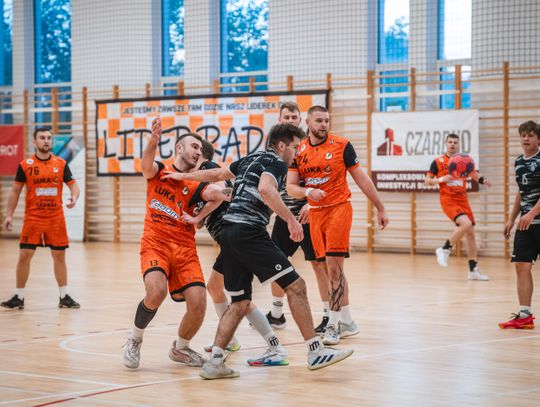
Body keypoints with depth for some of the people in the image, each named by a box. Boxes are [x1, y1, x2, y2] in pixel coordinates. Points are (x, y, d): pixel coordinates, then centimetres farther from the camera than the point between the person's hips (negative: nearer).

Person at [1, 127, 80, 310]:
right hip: (33, 218, -1)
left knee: (59, 255, 6)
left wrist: (73, 197, -20)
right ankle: (19, 297, 8)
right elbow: (15, 191, 4)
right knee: (24, 255, -2)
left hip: (56, 218, 1)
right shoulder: (25, 165, -1)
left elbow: (73, 185, 2)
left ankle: (64, 297, 15)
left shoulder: (61, 164, 2)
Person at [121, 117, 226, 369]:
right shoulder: (158, 172, 7)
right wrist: (153, 141, -35)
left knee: (198, 303, -13)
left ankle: (180, 348, 19)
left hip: (185, 249, 3)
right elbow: (146, 164, -18)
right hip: (155, 244, -3)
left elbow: (214, 194, -7)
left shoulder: (196, 185, 14)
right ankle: (134, 341, -1)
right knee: (157, 291, -29)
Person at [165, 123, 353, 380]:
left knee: (240, 302, 13)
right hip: (249, 232, -9)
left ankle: (214, 361, 3)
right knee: (295, 286, -8)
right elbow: (265, 190, -22)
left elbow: (217, 174, 37)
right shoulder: (276, 162, -1)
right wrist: (291, 219, -22)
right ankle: (316, 353, -11)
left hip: (228, 232, 9)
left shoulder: (250, 159, 25)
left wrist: (186, 176, 50)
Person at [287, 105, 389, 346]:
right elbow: (290, 187, 1)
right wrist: (308, 192, -20)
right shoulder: (298, 151, 5)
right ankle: (347, 322, 20)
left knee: (334, 266, -13)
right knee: (332, 270, 9)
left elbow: (361, 178, 2)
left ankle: (333, 325, -10)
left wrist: (380, 208, 5)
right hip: (315, 213, 4)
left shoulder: (341, 145, -4)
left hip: (339, 208, -4)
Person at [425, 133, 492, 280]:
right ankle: (444, 250, -8)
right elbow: (427, 181, 2)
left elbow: (475, 175, 10)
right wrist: (441, 179, -17)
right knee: (466, 224, -26)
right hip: (448, 200, -5)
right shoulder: (438, 162, 0)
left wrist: (483, 180, -12)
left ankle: (474, 270, 11)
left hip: (463, 200, 5)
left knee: (470, 232, 4)